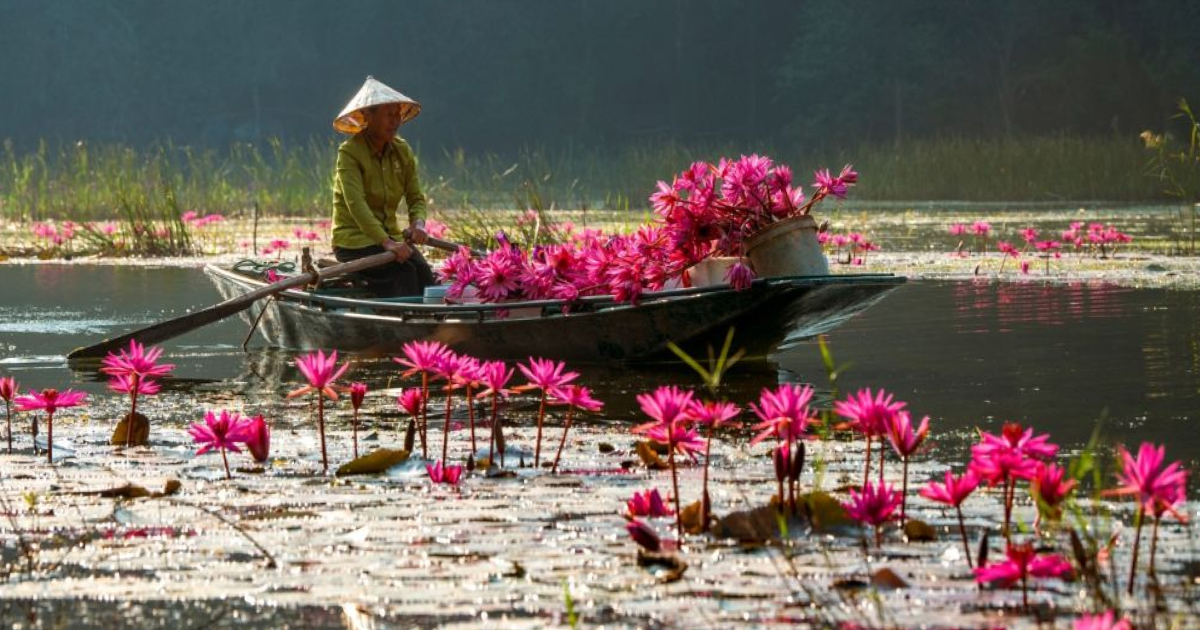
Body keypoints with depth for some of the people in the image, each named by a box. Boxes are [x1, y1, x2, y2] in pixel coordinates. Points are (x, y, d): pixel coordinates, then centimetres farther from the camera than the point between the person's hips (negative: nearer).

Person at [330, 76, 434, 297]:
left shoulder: (402, 151, 8)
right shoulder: (349, 152, -11)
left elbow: (416, 198, 11)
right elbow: (355, 204, -23)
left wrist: (418, 223, -15)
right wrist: (385, 243, -35)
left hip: (390, 235, 6)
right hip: (354, 240, -6)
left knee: (423, 271, -23)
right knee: (404, 273, -30)